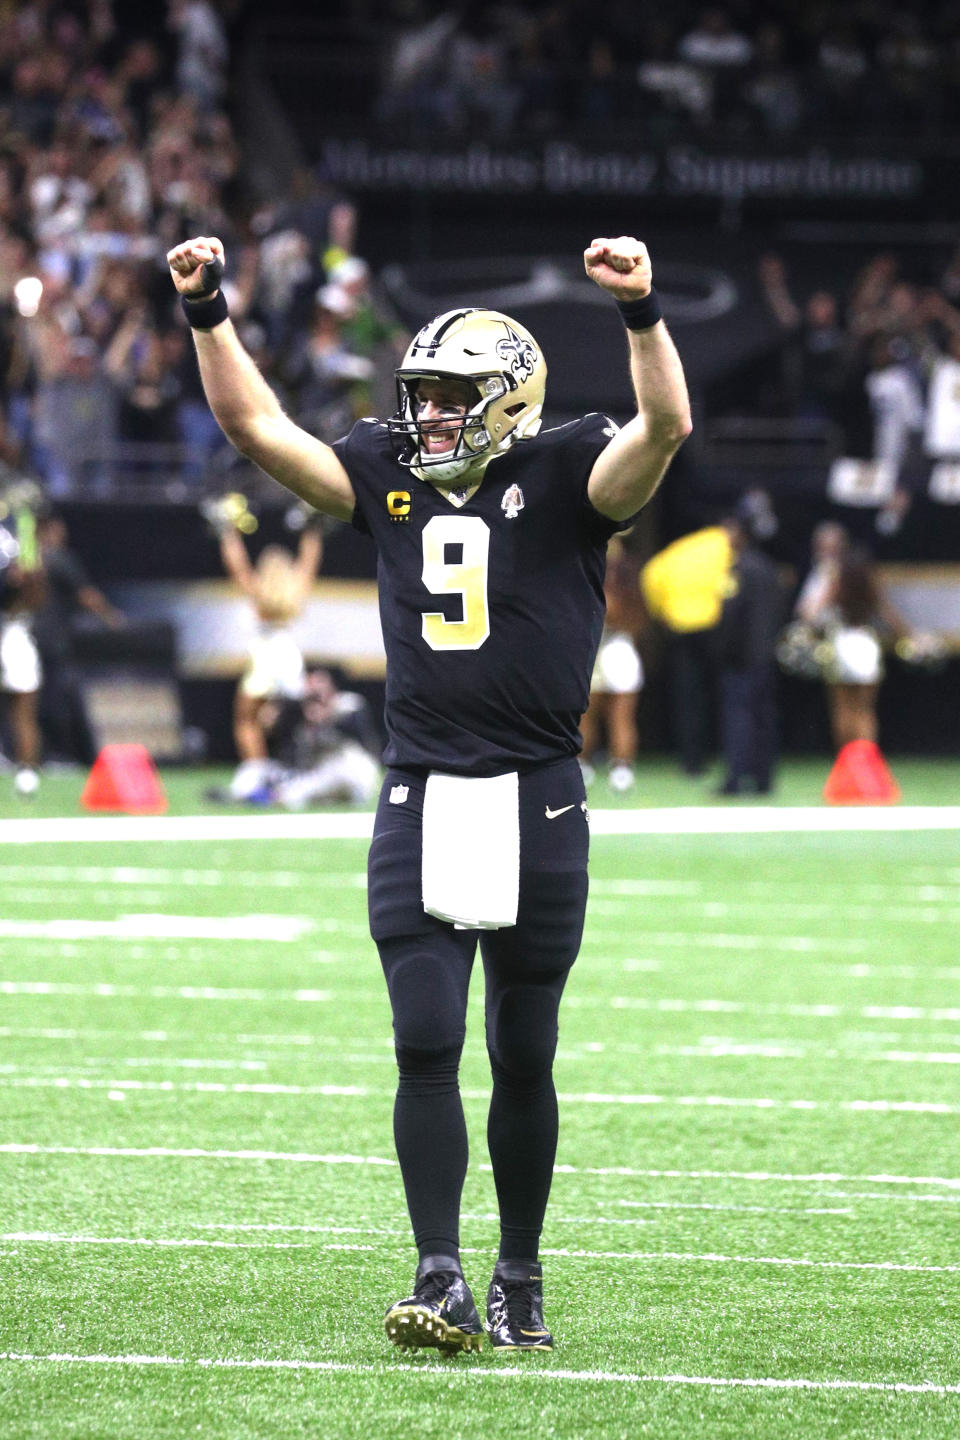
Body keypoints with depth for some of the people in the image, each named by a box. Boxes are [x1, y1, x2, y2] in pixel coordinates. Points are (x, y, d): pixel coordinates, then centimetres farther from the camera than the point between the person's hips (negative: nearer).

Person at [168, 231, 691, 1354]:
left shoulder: (564, 474, -3)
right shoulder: (389, 473, 8)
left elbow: (666, 427, -20)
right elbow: (256, 426, 5)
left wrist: (642, 311, -33)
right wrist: (207, 312, -6)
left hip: (535, 804, -2)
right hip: (420, 800, 3)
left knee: (522, 1061, 6)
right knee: (425, 1047, -7)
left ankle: (519, 1282, 18)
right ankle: (441, 1282, -8)